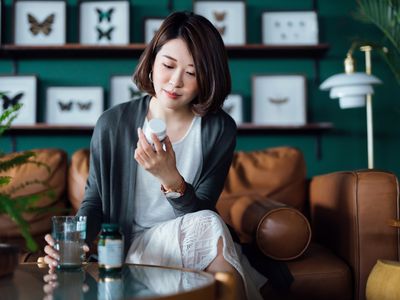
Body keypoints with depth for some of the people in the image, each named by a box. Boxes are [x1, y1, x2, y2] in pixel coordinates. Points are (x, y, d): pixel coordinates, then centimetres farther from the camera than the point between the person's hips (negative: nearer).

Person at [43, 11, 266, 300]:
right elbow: (95, 200, 2)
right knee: (208, 225, -28)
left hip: (195, 240, 2)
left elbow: (201, 211, -11)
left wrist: (171, 179, -31)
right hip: (134, 246, -1)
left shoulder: (220, 130, -7)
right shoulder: (113, 123, -7)